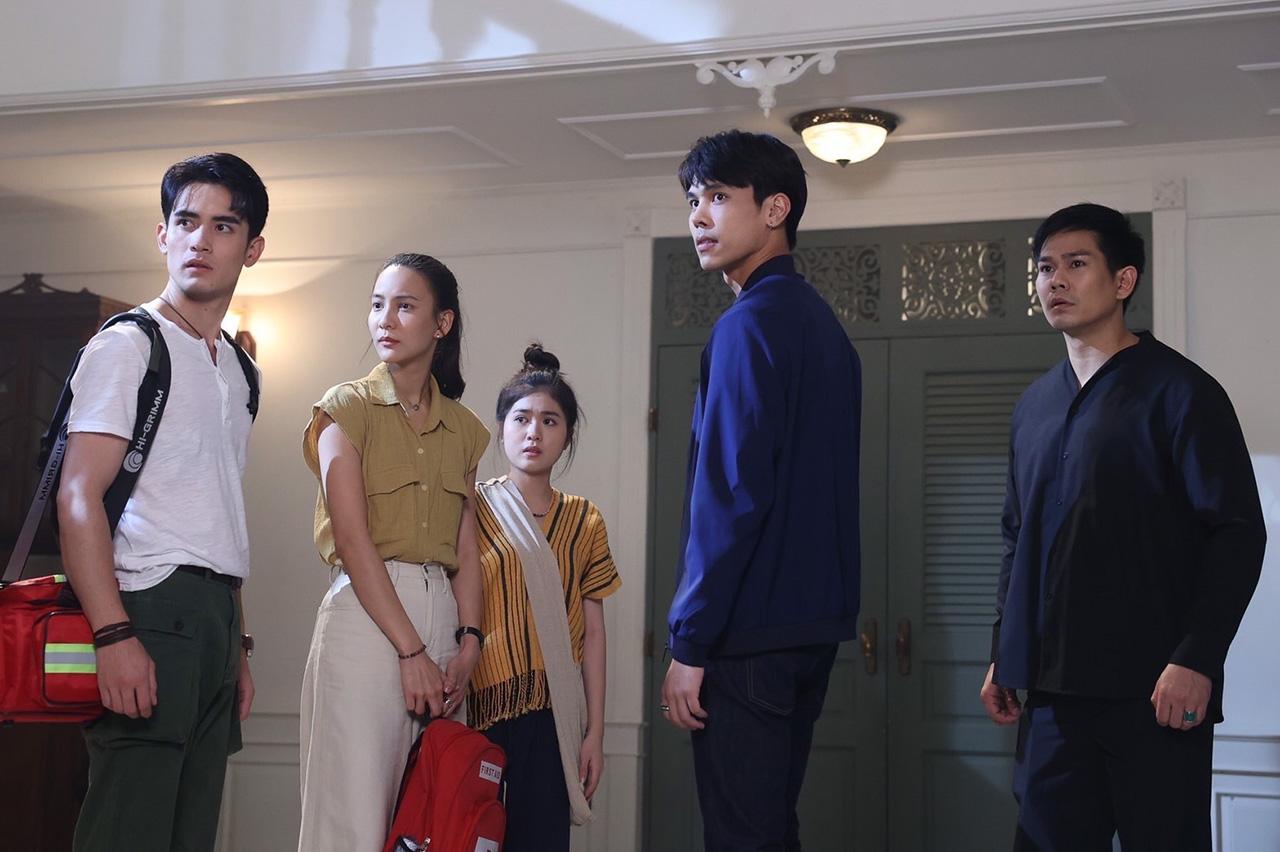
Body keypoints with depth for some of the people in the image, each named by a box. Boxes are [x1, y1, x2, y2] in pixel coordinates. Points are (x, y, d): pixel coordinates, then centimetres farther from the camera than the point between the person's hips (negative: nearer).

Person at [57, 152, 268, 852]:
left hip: (213, 619, 8)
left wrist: (238, 646, 18)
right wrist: (113, 634, -22)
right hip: (149, 609, -8)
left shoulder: (236, 371, 21)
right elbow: (79, 498, -12)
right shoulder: (127, 346, -3)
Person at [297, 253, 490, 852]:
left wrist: (468, 643, -7)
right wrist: (411, 651, -15)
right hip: (366, 615, -4)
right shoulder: (347, 408, 2)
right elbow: (353, 539, -9)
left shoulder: (463, 428, 15)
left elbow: (466, 549, 9)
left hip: (441, 615, 5)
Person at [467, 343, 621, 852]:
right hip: (477, 709, -2)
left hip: (549, 714, 2)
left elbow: (592, 632, 8)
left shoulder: (584, 522, 9)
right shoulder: (471, 509, 1)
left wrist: (596, 731, 5)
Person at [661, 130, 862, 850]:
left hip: (751, 631, -9)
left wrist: (689, 643, -15)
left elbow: (731, 496, -19)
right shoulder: (823, 324, 14)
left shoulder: (751, 325, -13)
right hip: (814, 625, 9)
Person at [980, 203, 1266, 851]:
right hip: (1052, 687, 6)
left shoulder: (1177, 391, -4)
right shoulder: (1035, 405, 15)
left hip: (1153, 692, -6)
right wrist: (1003, 652, 16)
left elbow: (1238, 533, -9)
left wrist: (1196, 658, -16)